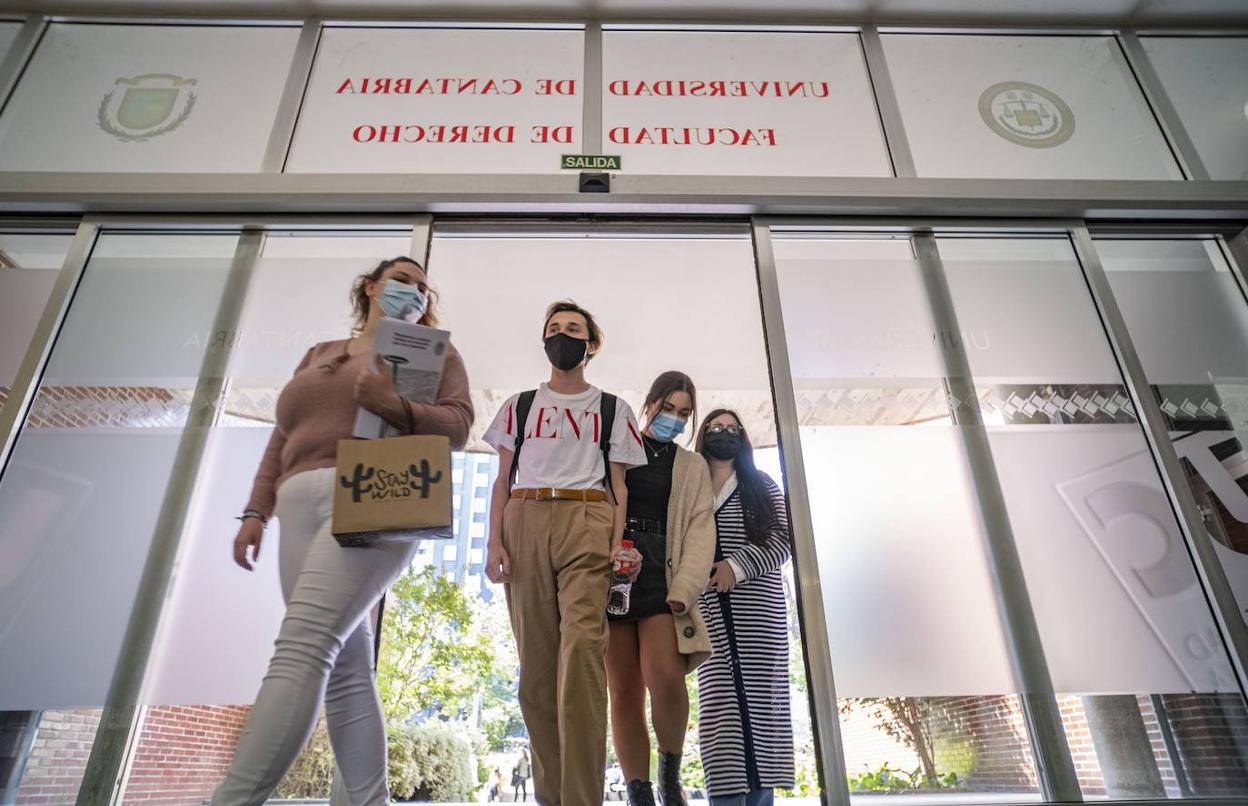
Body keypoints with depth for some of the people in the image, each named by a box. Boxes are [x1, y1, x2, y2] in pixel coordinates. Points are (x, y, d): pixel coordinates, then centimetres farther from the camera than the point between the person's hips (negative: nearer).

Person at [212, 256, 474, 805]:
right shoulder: (318, 354, 29)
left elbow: (457, 424, 0)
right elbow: (282, 441, 23)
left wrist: (396, 407, -18)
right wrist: (256, 512, 13)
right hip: (303, 507, 6)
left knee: (302, 646, -20)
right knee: (345, 667, 2)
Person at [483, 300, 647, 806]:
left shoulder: (612, 409, 17)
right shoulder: (518, 406, 20)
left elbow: (619, 484, 10)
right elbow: (503, 481, 13)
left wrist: (617, 541, -4)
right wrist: (494, 541, 1)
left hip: (587, 523, -2)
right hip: (525, 523, 2)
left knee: (582, 647, -18)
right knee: (535, 659, 2)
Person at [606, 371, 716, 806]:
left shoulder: (692, 466, 17)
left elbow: (700, 530, 6)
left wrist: (685, 589, -9)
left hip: (661, 575, 0)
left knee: (665, 677, -18)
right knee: (624, 690, -1)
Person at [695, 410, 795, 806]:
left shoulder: (762, 485, 14)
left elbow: (783, 539, 2)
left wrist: (738, 565, -12)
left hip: (758, 603, 0)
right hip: (710, 608, 0)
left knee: (760, 694, -2)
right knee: (720, 698, -6)